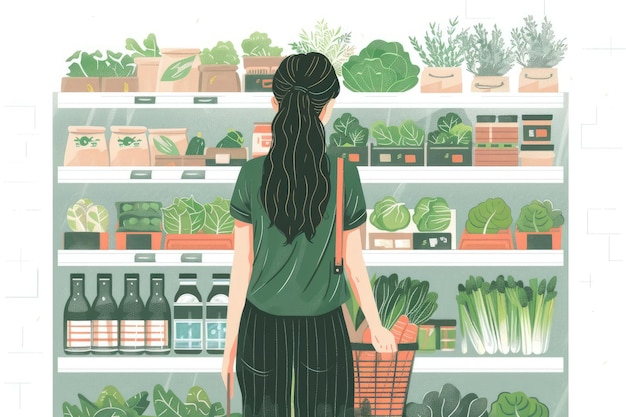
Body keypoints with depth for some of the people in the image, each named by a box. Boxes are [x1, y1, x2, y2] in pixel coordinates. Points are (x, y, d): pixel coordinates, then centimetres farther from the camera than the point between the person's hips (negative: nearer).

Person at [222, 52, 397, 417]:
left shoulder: (253, 174, -9)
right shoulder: (344, 175, -11)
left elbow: (242, 264, -5)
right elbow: (354, 266, -4)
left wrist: (231, 340, 4)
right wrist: (377, 328, 11)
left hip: (263, 326, 1)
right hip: (323, 329, -1)